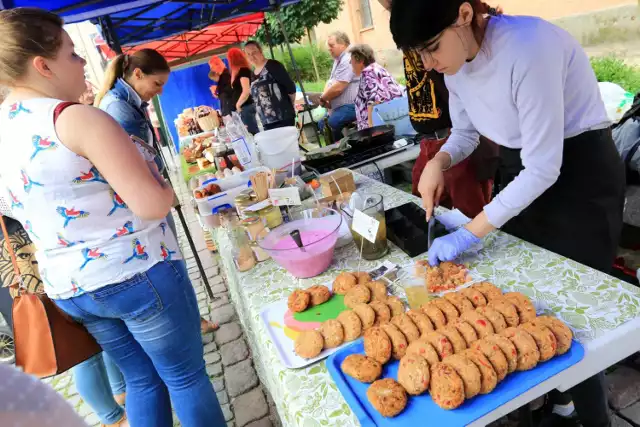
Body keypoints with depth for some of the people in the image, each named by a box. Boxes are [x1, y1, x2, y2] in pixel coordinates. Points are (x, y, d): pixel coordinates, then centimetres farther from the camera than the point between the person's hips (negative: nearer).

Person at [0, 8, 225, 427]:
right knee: (187, 377, 12)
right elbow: (152, 205, -23)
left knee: (141, 379, 24)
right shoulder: (78, 118, -18)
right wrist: (154, 175, -1)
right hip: (137, 274, -8)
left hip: (68, 287, 8)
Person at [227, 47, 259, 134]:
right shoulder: (242, 70, 15)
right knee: (254, 132, 9)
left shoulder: (243, 71, -13)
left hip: (245, 107, -9)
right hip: (245, 107, 9)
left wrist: (238, 105, -12)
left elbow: (246, 91, -22)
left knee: (252, 133, -9)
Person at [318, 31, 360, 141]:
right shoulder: (338, 60, 18)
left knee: (328, 125, -24)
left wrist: (322, 98, -7)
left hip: (350, 106, -11)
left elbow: (338, 88, -24)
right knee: (322, 124, 11)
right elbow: (330, 82, 18)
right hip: (340, 106, 11)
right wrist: (325, 99, -2)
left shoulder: (347, 60, -17)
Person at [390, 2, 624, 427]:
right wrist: (439, 162, -12)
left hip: (580, 177, -7)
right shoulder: (457, 61, -6)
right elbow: (465, 133, 9)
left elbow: (544, 168, -29)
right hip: (523, 175, 7)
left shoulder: (527, 46, -30)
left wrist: (469, 235, -26)